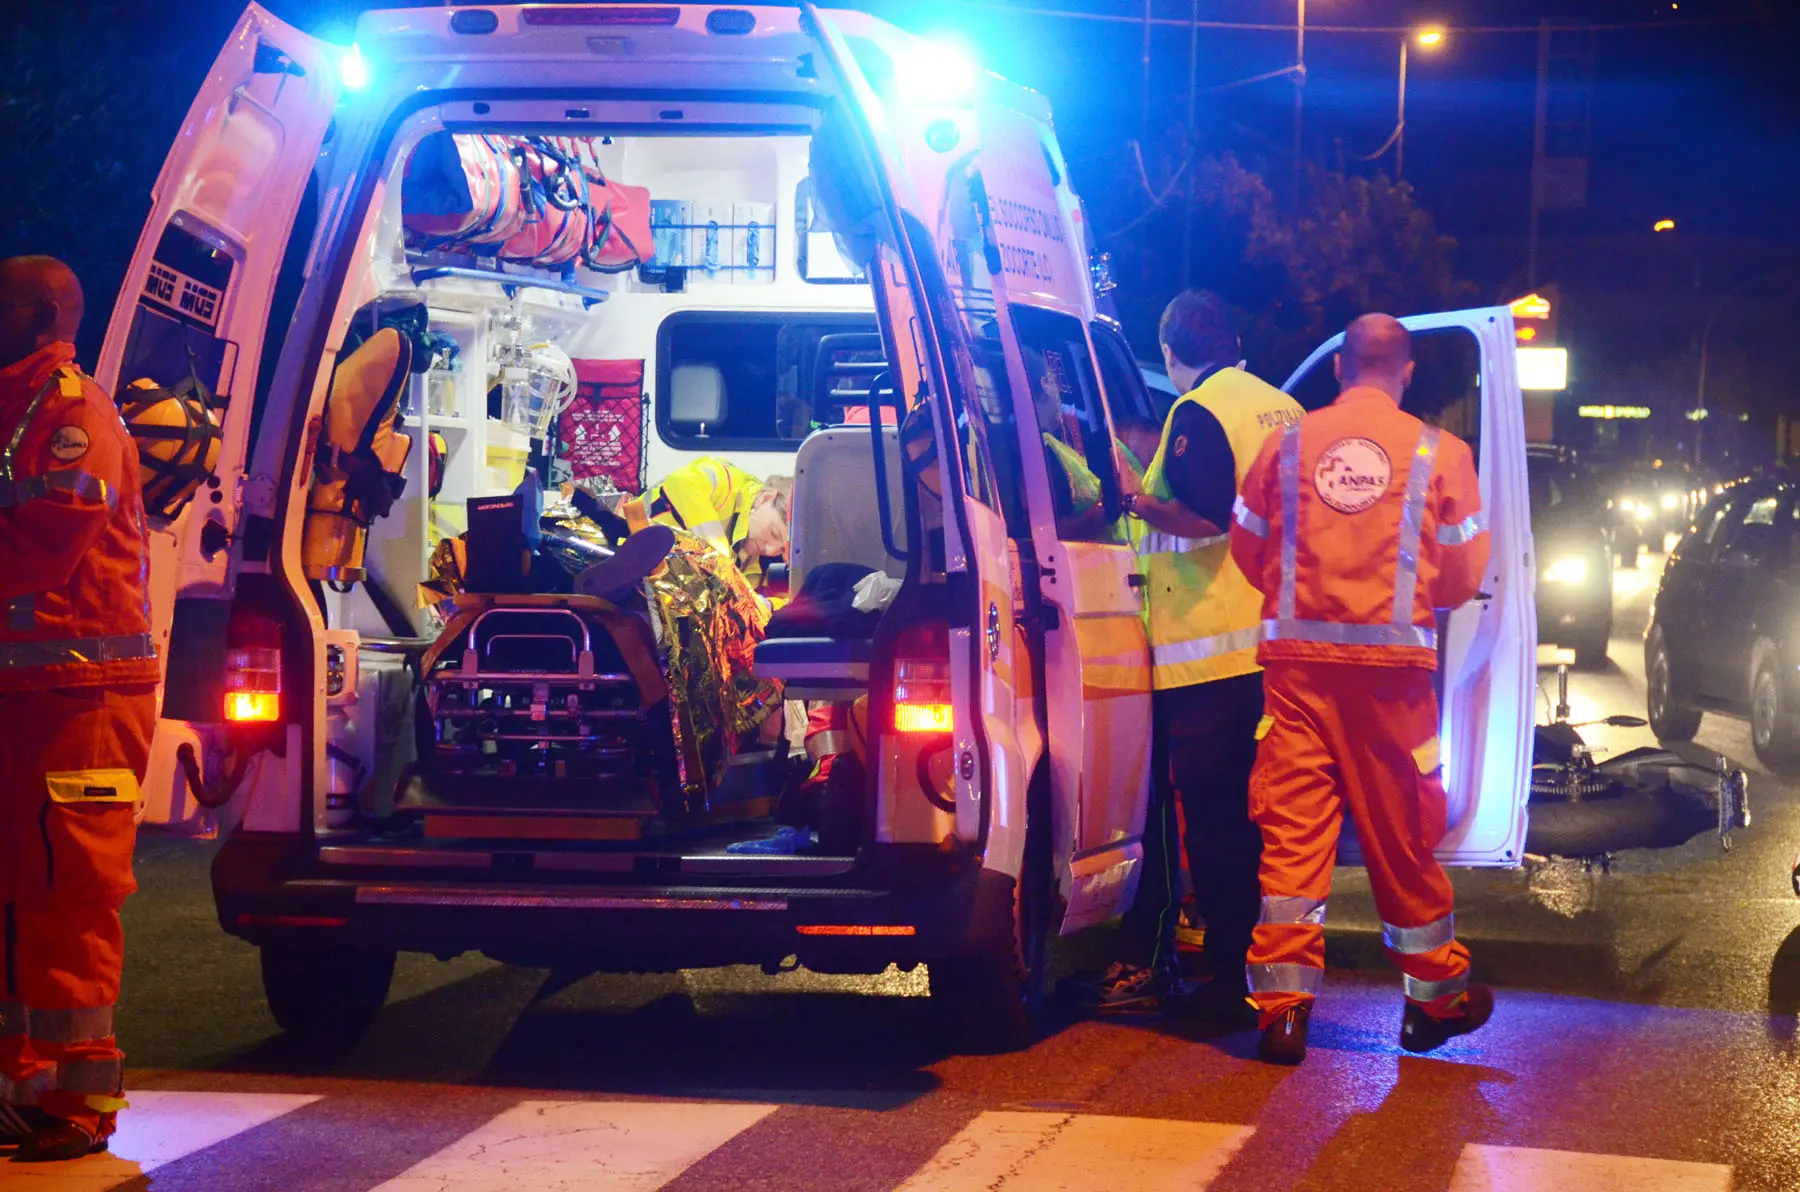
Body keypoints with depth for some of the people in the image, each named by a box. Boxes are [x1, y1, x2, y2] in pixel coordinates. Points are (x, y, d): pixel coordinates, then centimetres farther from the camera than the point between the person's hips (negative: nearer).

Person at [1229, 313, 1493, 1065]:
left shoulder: (1287, 445, 3)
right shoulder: (1438, 453, -1)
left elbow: (1247, 549, 12)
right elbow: (1464, 572, 3)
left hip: (1297, 660, 1)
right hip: (1393, 663, -1)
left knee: (1292, 830, 2)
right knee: (1402, 833, 9)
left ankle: (1283, 1002, -3)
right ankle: (1436, 996, 22)